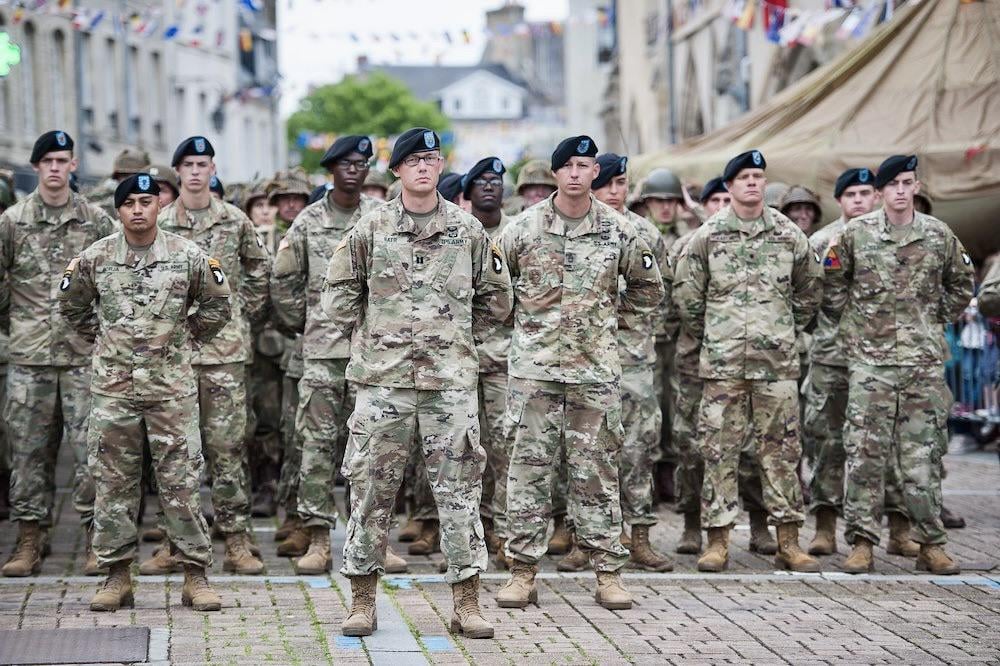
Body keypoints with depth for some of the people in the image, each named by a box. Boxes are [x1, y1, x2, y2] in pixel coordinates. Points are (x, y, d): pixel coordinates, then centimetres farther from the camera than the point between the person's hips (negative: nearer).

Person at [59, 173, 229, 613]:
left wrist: (187, 337, 9)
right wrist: (102, 339, 13)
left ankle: (195, 576, 5)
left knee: (182, 481, -1)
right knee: (113, 482, 4)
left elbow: (217, 304, 12)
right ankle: (117, 576, 12)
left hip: (173, 385, -1)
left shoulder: (188, 257, -1)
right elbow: (71, 305, 17)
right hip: (113, 384, 1)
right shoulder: (94, 259, 2)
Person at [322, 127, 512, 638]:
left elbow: (496, 298, 17)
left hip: (451, 379, 1)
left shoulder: (468, 230, 7)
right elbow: (338, 292, 11)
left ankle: (467, 604, 5)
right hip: (384, 378, -1)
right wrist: (365, 339, 5)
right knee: (372, 487, 3)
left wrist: (460, 338, 12)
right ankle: (362, 600, 11)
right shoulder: (371, 229, 3)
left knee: (460, 489, 0)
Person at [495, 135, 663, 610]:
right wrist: (520, 319, 8)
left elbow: (648, 287, 17)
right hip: (534, 365, 0)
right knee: (528, 467, 0)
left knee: (597, 470, 4)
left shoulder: (618, 231, 4)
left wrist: (612, 315, 10)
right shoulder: (523, 228, 1)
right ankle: (523, 572, 5)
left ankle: (608, 573, 8)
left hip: (596, 369, 1)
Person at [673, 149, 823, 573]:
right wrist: (707, 336, 8)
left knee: (782, 448, 3)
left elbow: (809, 290, 19)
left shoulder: (789, 234, 7)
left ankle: (788, 542, 7)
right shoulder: (708, 235, 2)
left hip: (777, 360, 2)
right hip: (723, 361, -1)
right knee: (719, 449, -1)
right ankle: (718, 541, 4)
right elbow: (686, 293, 7)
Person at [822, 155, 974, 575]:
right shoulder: (855, 235, 1)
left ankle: (931, 544, 9)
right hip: (870, 359, -1)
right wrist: (850, 324, 7)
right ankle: (861, 542, 3)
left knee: (924, 455, 3)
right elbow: (831, 285, 12)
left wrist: (937, 321, 13)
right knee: (865, 454, -3)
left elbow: (961, 285, 19)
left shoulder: (939, 236, 5)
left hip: (926, 362, 1)